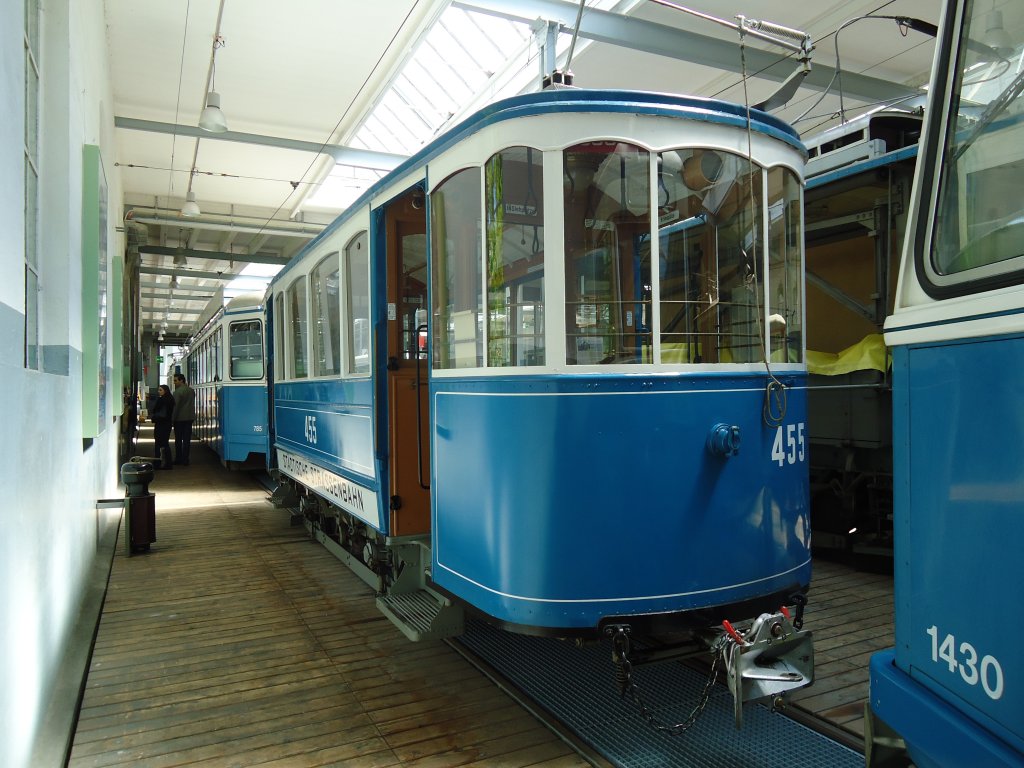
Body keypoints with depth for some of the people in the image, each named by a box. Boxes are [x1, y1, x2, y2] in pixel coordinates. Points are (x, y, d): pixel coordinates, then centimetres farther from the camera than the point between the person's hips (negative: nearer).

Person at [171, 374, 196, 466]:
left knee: (178, 440, 5)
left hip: (179, 418, -5)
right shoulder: (191, 390, 9)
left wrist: (173, 418, -11)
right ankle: (185, 460, 4)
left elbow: (175, 406, -15)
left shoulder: (177, 392, -13)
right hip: (189, 418, 5)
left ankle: (178, 459, 9)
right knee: (187, 439, 4)